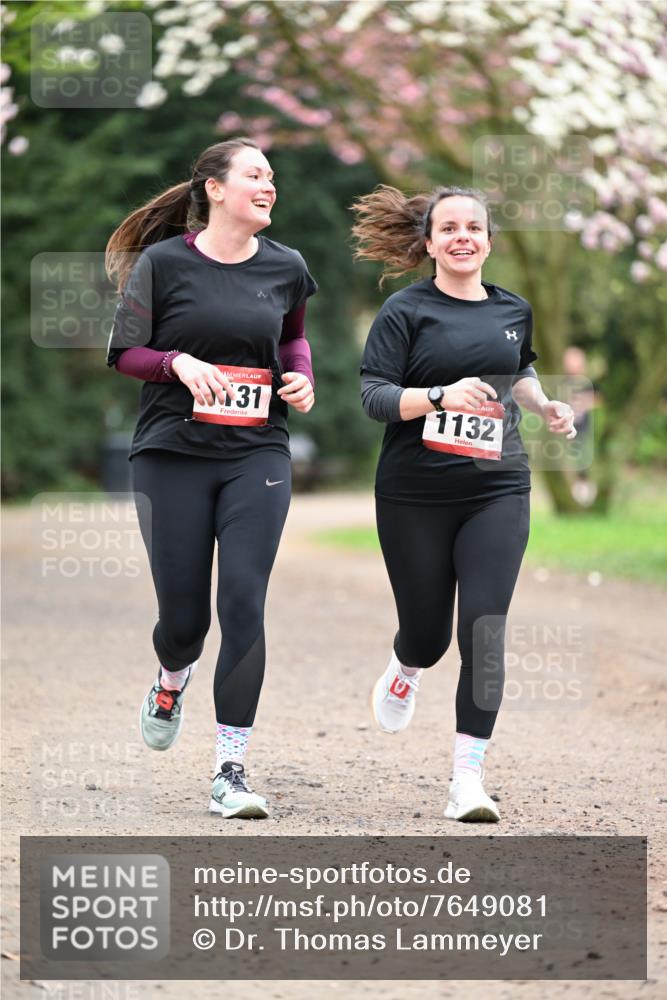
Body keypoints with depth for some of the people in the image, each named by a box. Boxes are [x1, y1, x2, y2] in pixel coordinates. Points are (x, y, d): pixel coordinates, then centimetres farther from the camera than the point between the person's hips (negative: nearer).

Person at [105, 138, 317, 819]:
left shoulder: (284, 268, 6)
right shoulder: (163, 262, -3)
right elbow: (124, 354, 0)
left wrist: (302, 377, 6)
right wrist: (180, 362, -17)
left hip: (257, 456, 2)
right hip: (171, 455, -2)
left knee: (243, 602, -12)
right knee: (183, 614, 2)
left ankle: (230, 771, -7)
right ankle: (172, 682, 41)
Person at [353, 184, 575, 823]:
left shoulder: (514, 310, 10)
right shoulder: (406, 310, -4)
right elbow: (374, 396, -11)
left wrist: (544, 406, 11)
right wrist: (443, 396, -26)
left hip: (497, 489, 2)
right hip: (415, 494, -2)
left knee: (484, 630, -9)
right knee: (427, 627, 8)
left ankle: (468, 777, -7)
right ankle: (404, 675, 47)